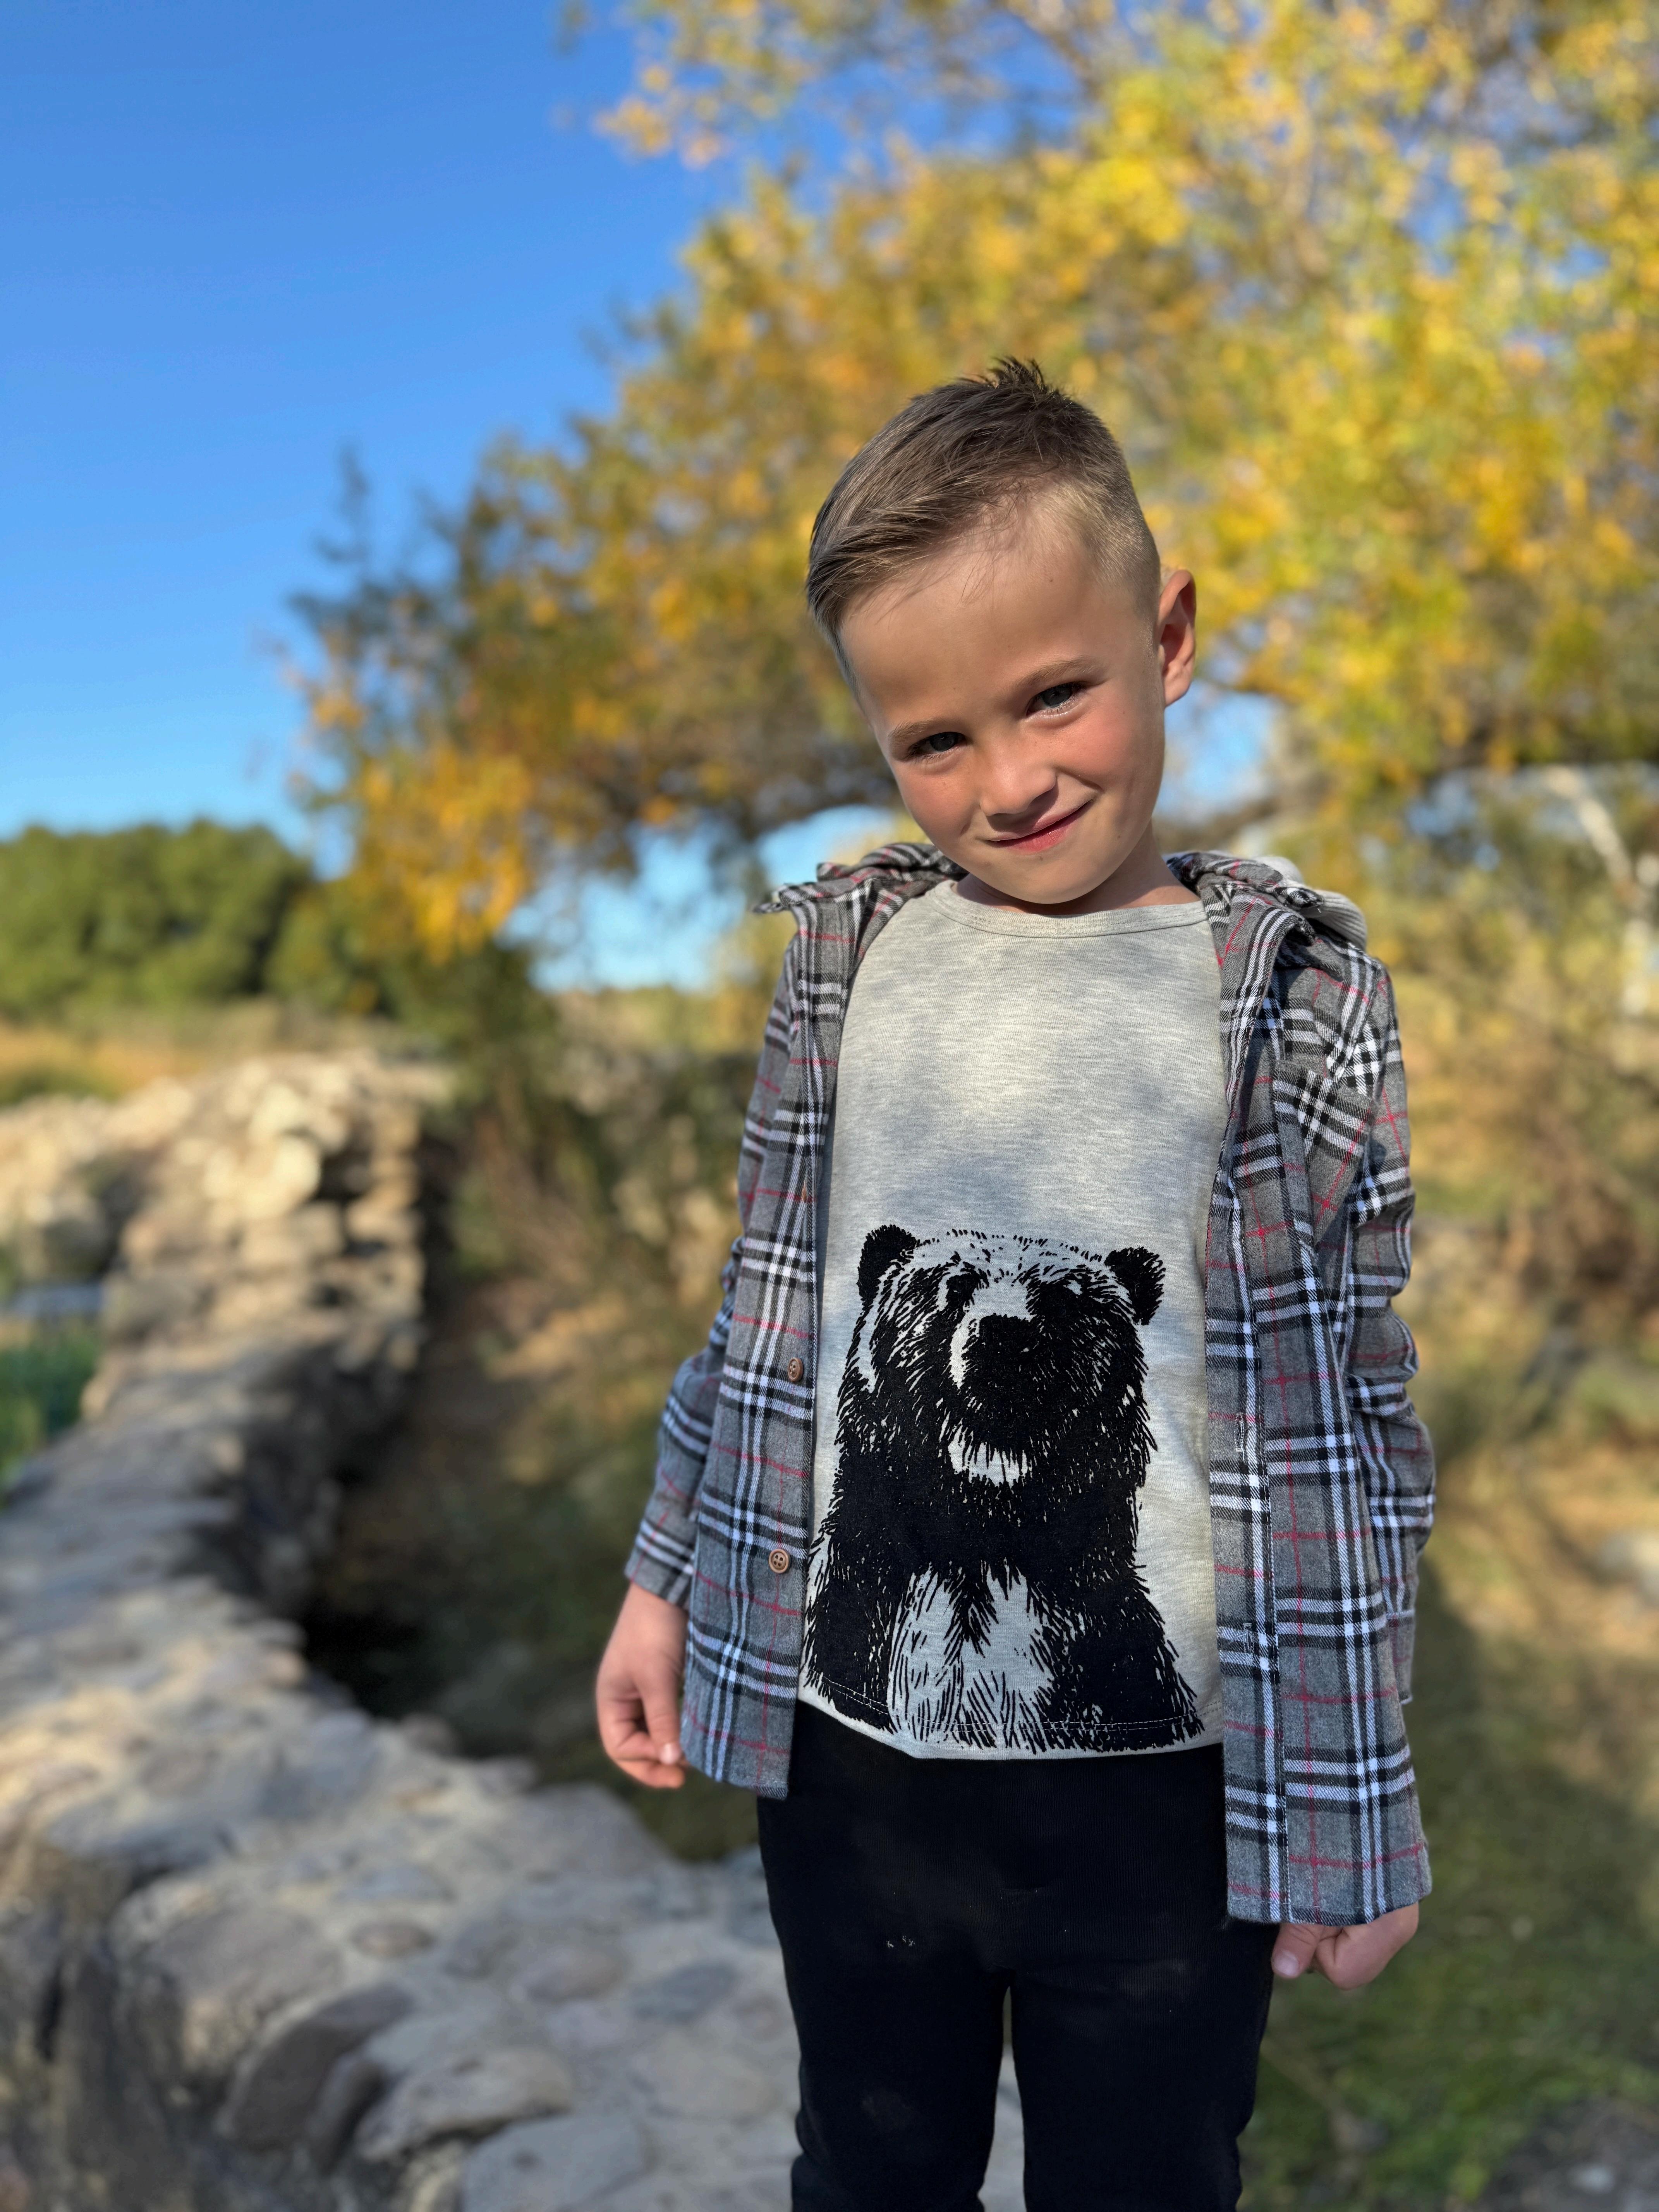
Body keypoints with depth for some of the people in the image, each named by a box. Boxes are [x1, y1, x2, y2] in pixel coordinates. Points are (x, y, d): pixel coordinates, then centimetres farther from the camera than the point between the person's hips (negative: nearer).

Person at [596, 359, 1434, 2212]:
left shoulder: (1295, 993, -9)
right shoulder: (849, 953, -2)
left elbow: (1347, 1408, -6)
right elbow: (763, 1300, 6)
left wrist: (1357, 1794, -2)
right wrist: (666, 1579, 9)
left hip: (1163, 1783, -2)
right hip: (844, 1737, 3)